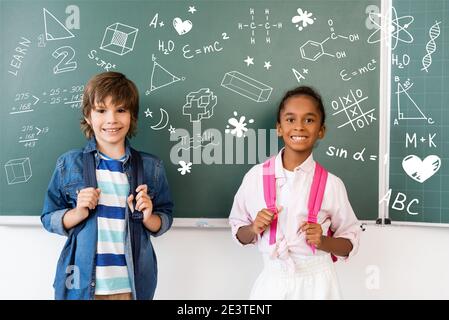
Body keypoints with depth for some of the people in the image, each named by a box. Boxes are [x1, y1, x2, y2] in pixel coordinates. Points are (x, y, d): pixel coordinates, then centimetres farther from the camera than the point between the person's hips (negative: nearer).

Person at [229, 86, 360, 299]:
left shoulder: (331, 184, -8)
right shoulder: (256, 176, -6)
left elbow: (350, 243, 2)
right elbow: (239, 234, 5)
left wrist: (323, 241, -16)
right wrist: (254, 229, -14)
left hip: (316, 283, 0)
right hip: (272, 282, 1)